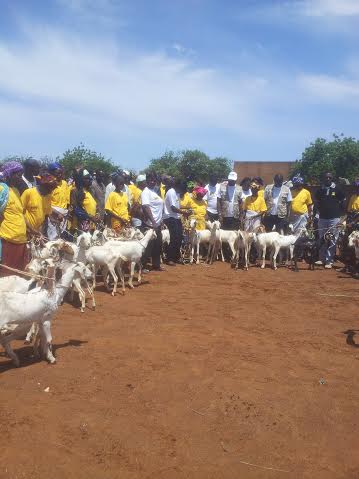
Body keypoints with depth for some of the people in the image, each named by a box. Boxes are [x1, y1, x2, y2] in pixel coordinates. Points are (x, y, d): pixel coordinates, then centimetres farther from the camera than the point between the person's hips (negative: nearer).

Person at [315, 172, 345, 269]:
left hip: (334, 218, -3)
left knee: (332, 240, -5)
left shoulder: (337, 190, 1)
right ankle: (322, 259, 16)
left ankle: (329, 261, -3)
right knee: (322, 239, 8)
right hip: (322, 218, 3)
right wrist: (319, 211, 11)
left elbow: (343, 201, 8)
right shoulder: (320, 190, 10)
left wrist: (339, 212, 4)